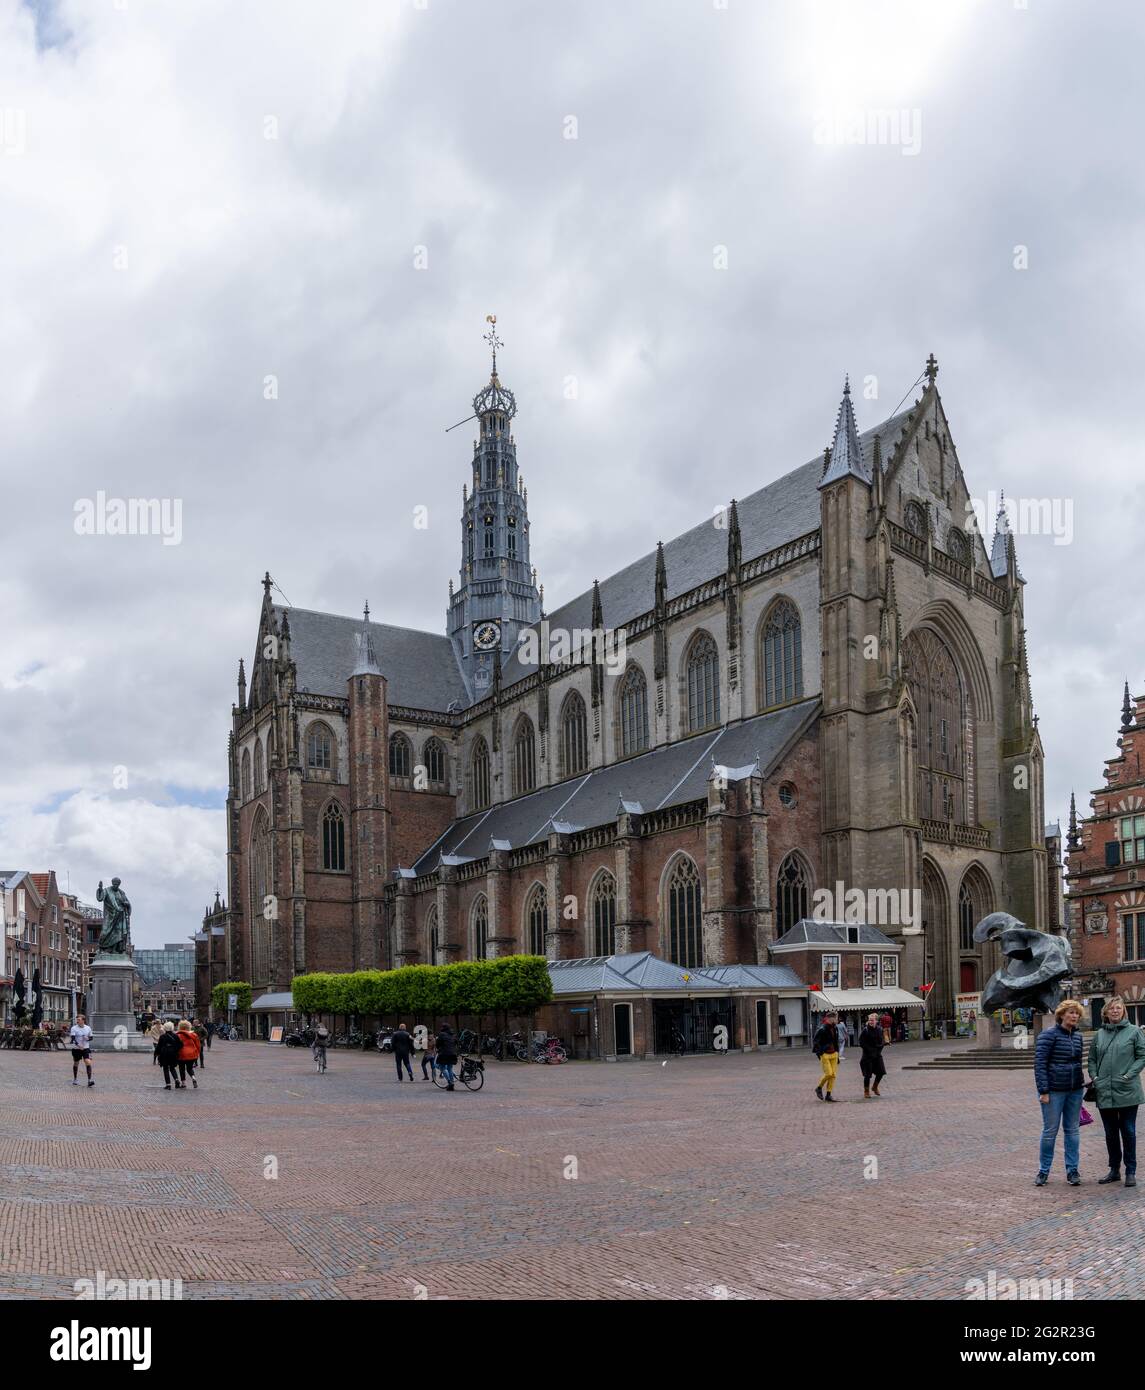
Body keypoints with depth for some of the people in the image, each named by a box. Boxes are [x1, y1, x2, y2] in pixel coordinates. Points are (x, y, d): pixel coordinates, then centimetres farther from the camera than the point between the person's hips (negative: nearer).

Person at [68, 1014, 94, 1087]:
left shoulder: (88, 1028, 3)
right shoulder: (74, 1028, -6)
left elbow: (91, 1037, 13)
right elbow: (73, 1038, -17)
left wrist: (88, 1038, -11)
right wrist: (78, 1045, -31)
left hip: (86, 1048, 1)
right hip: (76, 1049, -1)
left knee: (88, 1063, -13)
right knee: (76, 1064, 11)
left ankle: (89, 1080, -14)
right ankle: (75, 1080, 31)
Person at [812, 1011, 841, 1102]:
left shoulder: (835, 1028, 10)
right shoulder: (822, 1029, -14)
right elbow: (815, 1041, -13)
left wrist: (837, 1055, 20)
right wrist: (819, 1052, -20)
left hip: (833, 1054, 7)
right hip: (824, 1054, -7)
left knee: (833, 1074, 1)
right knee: (828, 1073, -12)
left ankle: (828, 1094, 9)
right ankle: (819, 1088, 13)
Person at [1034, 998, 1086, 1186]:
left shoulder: (1078, 1036, 9)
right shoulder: (1049, 1035, -11)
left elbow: (1078, 1061, 18)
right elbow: (1039, 1063, -13)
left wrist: (1081, 1083, 14)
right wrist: (1043, 1090, -16)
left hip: (1075, 1091, 5)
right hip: (1054, 1091, -5)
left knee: (1072, 1130, 10)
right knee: (1050, 1131, 2)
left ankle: (1072, 1170, 19)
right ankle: (1043, 1171, 13)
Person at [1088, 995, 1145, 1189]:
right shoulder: (1099, 1034, 9)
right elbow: (1092, 1059, 15)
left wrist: (1129, 1075, -13)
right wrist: (1094, 1076, -1)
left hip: (1127, 1092, -4)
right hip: (1104, 1092, 4)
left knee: (1128, 1131, 2)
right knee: (1110, 1133, 12)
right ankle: (1114, 1170, 23)